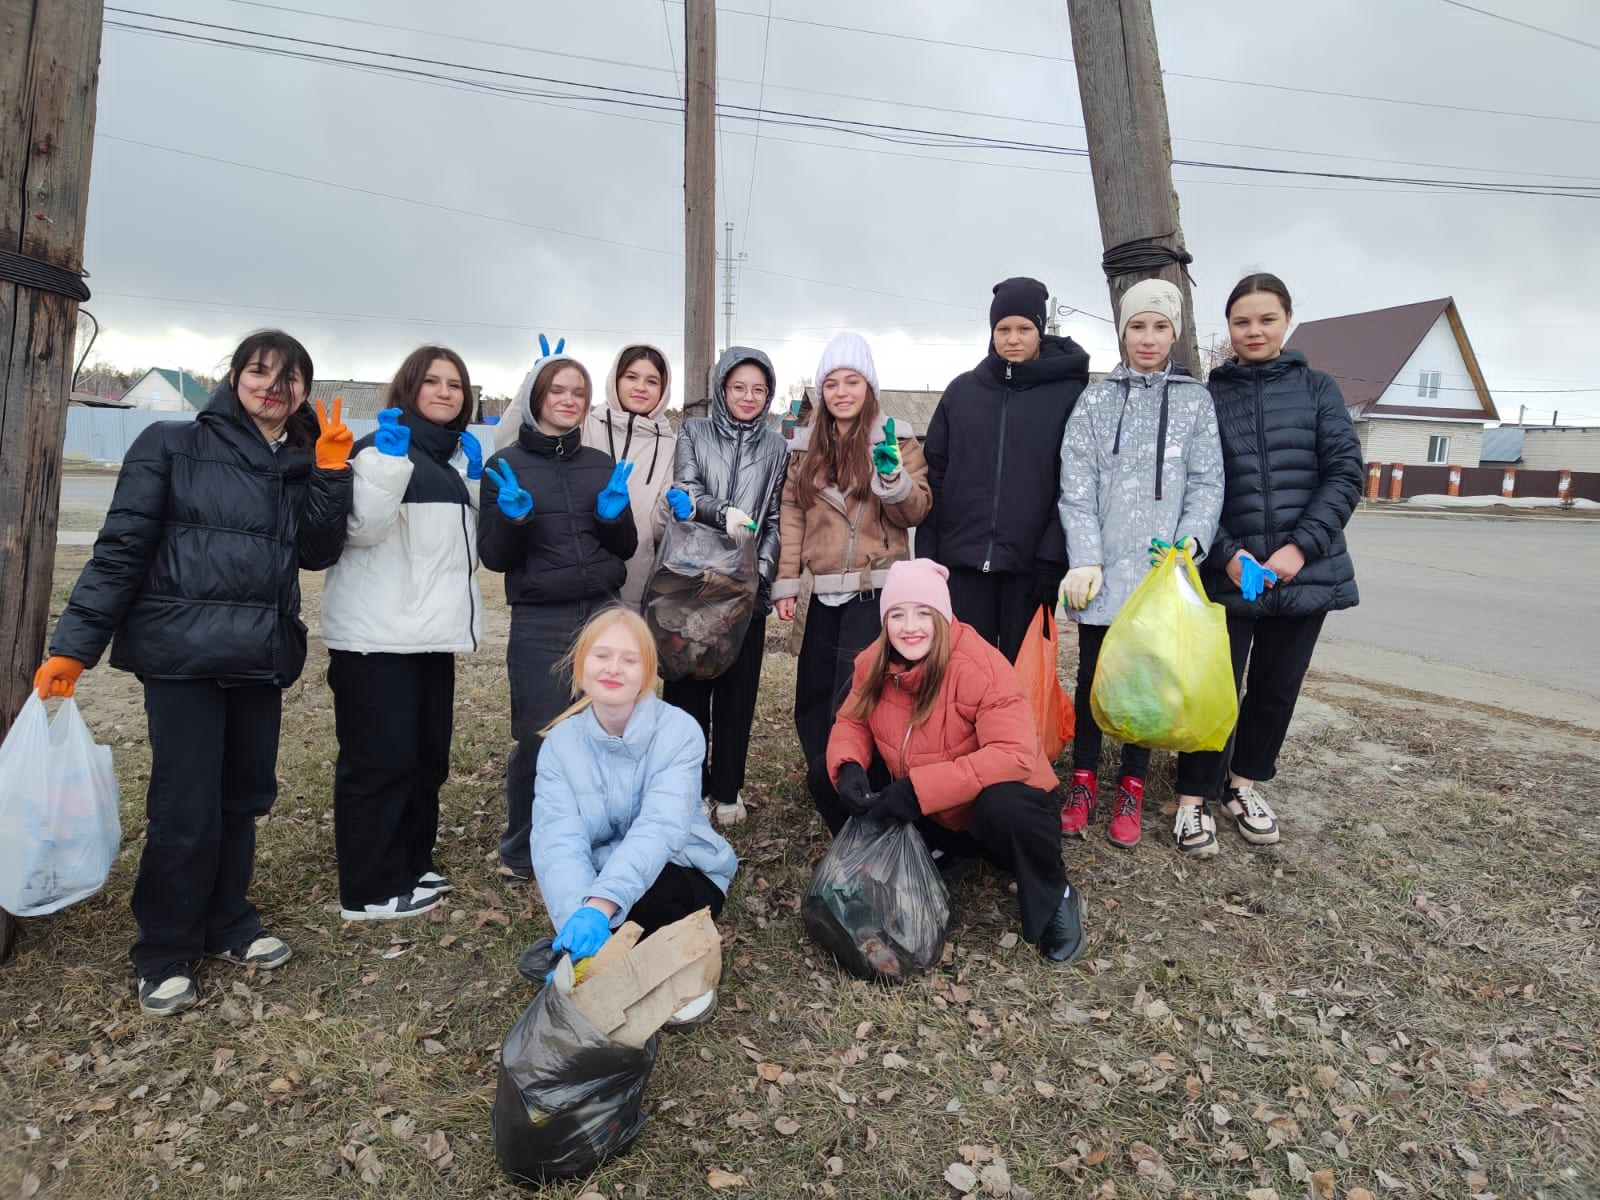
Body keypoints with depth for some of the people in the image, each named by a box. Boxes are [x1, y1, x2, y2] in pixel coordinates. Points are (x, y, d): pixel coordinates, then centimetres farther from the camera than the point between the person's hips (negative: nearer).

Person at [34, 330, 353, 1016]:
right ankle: (164, 956, 17)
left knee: (245, 796, 11)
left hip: (261, 657, 5)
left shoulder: (302, 464, 12)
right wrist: (74, 645, -9)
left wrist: (331, 470, -8)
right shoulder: (172, 446, -1)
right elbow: (121, 549, -4)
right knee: (186, 809, -2)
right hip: (183, 651, -4)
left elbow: (317, 551, 0)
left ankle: (227, 925, 30)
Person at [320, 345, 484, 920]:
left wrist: (472, 479, 7)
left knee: (428, 754, 14)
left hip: (432, 632, 8)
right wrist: (389, 458, -26)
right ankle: (372, 891, 8)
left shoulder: (455, 455, 17)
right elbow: (363, 528, -17)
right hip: (377, 636, -8)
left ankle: (412, 866, 28)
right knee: (380, 759, -3)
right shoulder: (385, 447, -6)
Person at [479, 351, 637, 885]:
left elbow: (626, 548, 12)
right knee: (539, 739, -3)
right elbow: (494, 556, -1)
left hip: (602, 614, 3)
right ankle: (520, 852, 18)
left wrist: (614, 514, -8)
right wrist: (514, 516, -19)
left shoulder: (602, 464, 12)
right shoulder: (506, 466, 3)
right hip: (540, 623, -3)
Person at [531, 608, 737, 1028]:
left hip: (681, 877, -3)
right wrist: (576, 917, -43)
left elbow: (660, 828, -33)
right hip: (600, 879, 3)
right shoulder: (561, 742, -10)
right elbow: (559, 841, -23)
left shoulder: (678, 731, -19)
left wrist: (600, 906, -49)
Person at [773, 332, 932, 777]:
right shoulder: (805, 446, 11)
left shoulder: (895, 441, 1)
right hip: (825, 592, 5)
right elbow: (792, 516, 9)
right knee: (811, 701, 11)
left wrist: (892, 475, -22)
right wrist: (785, 584, 4)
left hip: (875, 591, -5)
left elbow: (916, 511, -4)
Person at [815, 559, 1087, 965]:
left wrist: (918, 788, -39)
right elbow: (852, 721, 1)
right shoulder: (874, 662, -9)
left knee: (1004, 808, -39)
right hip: (926, 820, 5)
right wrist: (848, 768, -24)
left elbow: (1015, 754, -34)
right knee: (825, 778, -9)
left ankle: (1056, 903, -8)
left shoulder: (980, 666, -27)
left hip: (985, 809, -5)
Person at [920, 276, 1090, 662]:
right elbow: (935, 474, 9)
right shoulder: (962, 391, 11)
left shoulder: (1069, 392, 3)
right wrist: (926, 553, 2)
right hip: (964, 560, 2)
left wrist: (1052, 557, -12)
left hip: (1030, 564, -2)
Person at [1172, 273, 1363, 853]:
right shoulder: (1207, 397, 2)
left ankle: (1245, 783, 32)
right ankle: (1195, 796, 14)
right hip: (1226, 574, -2)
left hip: (1304, 570, 2)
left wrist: (1301, 548, -13)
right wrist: (1227, 555, -14)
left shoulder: (1317, 388, 5)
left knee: (1277, 688, 12)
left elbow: (1345, 474, -1)